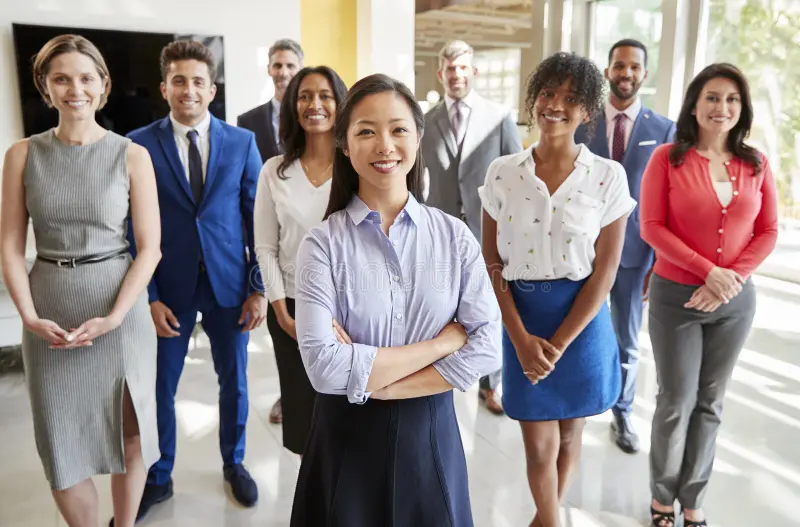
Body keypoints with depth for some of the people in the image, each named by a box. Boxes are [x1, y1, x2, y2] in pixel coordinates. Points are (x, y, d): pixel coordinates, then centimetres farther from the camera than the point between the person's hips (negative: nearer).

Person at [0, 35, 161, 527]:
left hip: (120, 307, -1)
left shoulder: (132, 156, -4)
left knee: (128, 432, 10)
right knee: (60, 442, 9)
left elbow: (150, 247, -6)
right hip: (49, 311, 2)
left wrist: (114, 318, -16)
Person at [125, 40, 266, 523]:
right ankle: (158, 477, 34)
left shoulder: (242, 141, -1)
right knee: (158, 387, 12)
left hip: (230, 284, 1)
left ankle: (234, 463, 39)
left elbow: (257, 218, 0)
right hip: (168, 287, 0)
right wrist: (148, 296, -8)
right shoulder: (139, 145, -4)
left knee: (234, 383, 15)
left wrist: (259, 287, -3)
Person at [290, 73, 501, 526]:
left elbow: (487, 347, -11)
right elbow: (325, 368, -21)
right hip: (349, 436, -1)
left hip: (431, 433, 2)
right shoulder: (323, 244, -12)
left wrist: (372, 381, -17)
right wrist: (444, 342, -16)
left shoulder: (455, 236, -5)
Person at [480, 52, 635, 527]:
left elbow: (605, 271, -8)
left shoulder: (608, 176, -7)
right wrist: (521, 338, -10)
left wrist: (559, 344, -12)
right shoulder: (503, 172, -3)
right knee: (539, 444, 6)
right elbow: (493, 261, -1)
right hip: (522, 320, 0)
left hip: (583, 319, 0)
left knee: (570, 432, 17)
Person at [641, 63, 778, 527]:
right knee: (676, 401, 4)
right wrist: (708, 271, -17)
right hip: (676, 297, -3)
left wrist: (731, 279, -11)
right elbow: (651, 228, -11)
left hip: (737, 300, 3)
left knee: (710, 402, 11)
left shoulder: (756, 163, 4)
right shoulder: (668, 158, -6)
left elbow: (768, 233, 4)